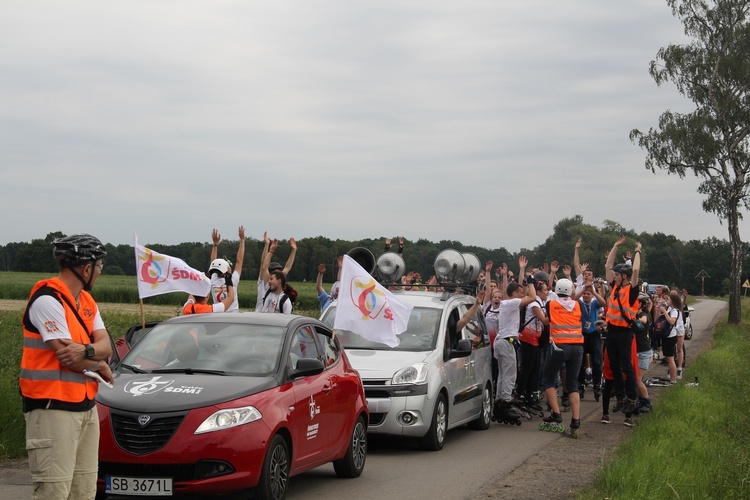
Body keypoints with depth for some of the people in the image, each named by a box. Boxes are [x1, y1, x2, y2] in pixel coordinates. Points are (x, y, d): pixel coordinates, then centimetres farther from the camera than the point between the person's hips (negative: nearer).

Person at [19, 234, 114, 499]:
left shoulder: (86, 301, 14)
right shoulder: (48, 300, -14)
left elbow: (105, 346, 3)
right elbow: (67, 358, -18)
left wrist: (85, 351, -19)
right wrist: (100, 365, 0)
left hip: (86, 406, 9)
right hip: (53, 408, -9)